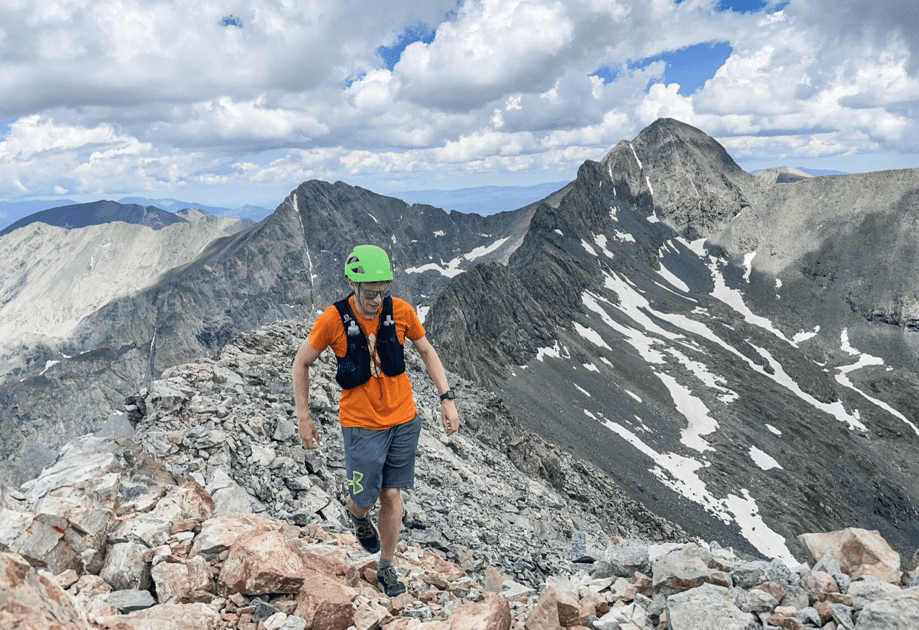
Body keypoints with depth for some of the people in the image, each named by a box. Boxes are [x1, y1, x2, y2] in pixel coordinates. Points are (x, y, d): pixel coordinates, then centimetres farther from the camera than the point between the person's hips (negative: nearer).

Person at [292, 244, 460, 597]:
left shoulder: (401, 311, -10)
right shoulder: (333, 319, -17)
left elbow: (426, 351, 5)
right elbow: (302, 363, -2)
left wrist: (447, 398, -2)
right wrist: (304, 417, -1)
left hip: (403, 419, 2)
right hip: (361, 425, -2)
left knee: (392, 494, 9)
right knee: (364, 499, 3)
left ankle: (386, 567, 29)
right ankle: (359, 517, 42)